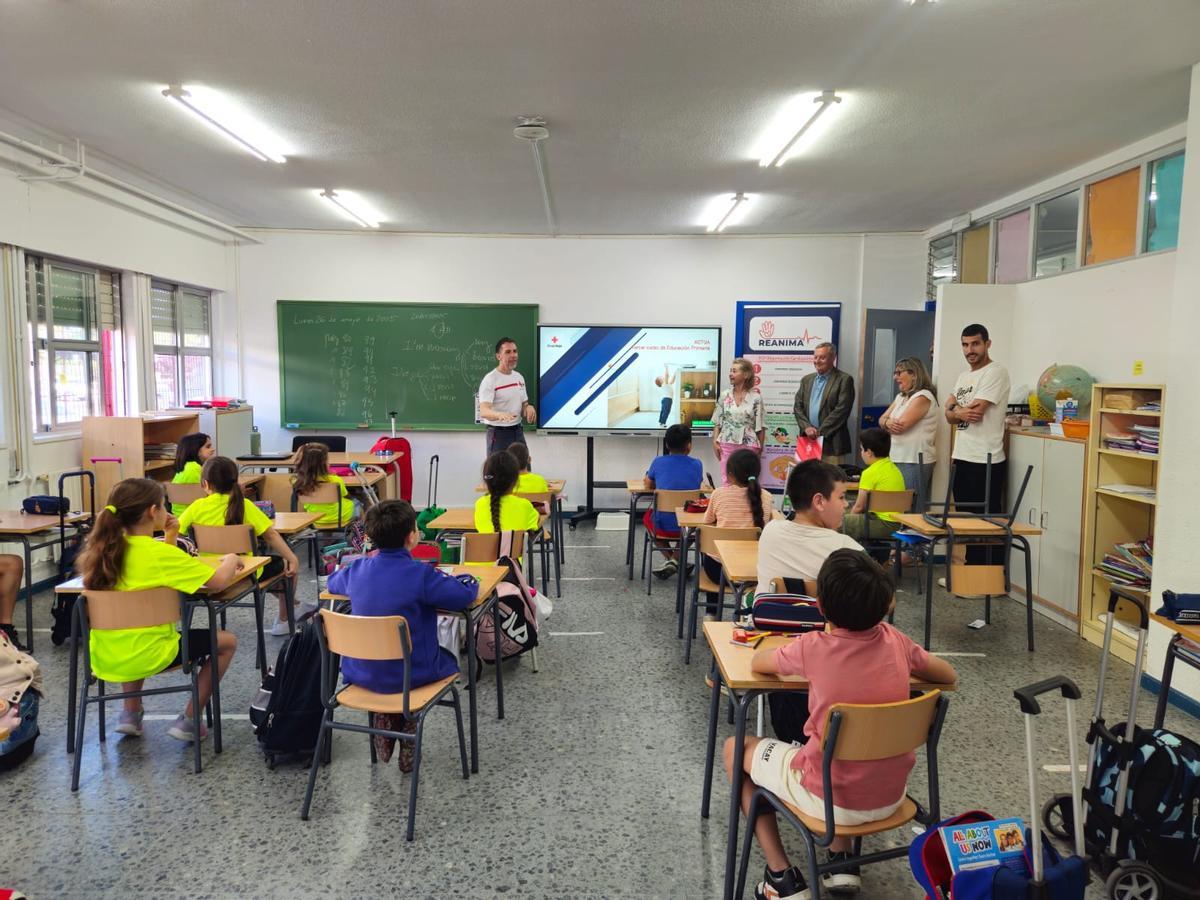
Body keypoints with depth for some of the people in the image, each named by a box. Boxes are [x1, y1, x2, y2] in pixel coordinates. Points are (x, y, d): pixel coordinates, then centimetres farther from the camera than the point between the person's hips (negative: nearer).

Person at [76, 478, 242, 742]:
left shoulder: (105, 549, 1)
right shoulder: (162, 554, -19)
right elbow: (219, 581, -17)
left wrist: (166, 537, 7)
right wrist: (231, 560, 3)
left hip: (104, 657, 7)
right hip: (146, 657, -7)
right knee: (226, 642, 11)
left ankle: (130, 714, 31)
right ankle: (188, 721, 13)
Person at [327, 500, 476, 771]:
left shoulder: (357, 570, -5)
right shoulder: (421, 574, -22)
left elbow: (332, 582, 16)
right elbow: (466, 595, -20)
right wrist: (442, 579, 0)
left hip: (361, 673, 5)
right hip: (409, 674, -5)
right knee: (447, 660, 28)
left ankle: (384, 731, 32)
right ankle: (407, 747, 28)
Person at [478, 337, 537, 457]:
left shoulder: (519, 377, 10)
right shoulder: (490, 380, -14)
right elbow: (483, 411, -26)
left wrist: (529, 407, -7)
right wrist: (500, 415, -47)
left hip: (517, 432, 7)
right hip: (499, 433, -7)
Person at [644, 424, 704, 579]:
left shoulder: (659, 462, -4)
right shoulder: (696, 464, -2)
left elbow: (648, 486, 11)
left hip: (663, 527, -1)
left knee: (648, 516, 33)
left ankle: (670, 559, 19)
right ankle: (677, 559, 18)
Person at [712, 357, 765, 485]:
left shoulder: (755, 397, -3)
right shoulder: (725, 395, 4)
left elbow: (760, 425, 0)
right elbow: (717, 422, 8)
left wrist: (760, 446, 0)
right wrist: (715, 442, 1)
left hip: (748, 444, -2)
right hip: (727, 443, 2)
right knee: (726, 480, 5)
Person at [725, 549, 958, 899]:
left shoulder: (813, 647, -20)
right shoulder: (895, 640, -9)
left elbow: (757, 662, -1)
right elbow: (949, 675, 10)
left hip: (830, 799, -5)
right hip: (891, 797, 5)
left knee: (735, 748, 17)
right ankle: (843, 862, 26)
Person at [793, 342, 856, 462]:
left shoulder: (844, 380, -3)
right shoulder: (807, 380, 15)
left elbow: (841, 410, -11)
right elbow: (798, 406, 10)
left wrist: (820, 431, -13)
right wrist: (807, 427, -7)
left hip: (831, 442, -5)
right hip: (808, 440, 5)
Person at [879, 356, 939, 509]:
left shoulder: (923, 397, -10)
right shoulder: (900, 397, 19)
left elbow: (901, 424, -16)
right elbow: (882, 419, 14)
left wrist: (886, 423, 5)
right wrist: (888, 423, -11)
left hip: (915, 462, -8)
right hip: (897, 459, 8)